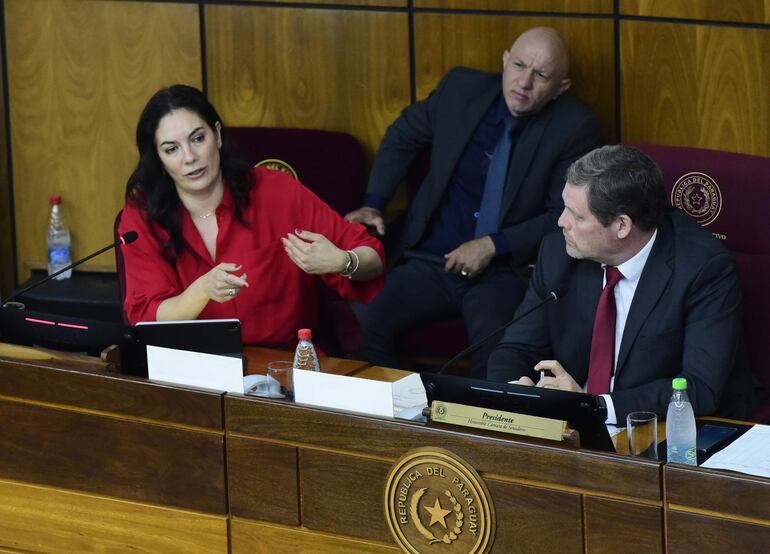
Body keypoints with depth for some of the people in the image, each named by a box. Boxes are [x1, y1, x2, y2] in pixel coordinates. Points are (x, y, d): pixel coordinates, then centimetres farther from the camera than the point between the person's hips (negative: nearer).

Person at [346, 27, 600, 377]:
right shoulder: (461, 88, 4)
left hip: (504, 273, -3)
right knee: (360, 322, -22)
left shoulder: (575, 128, -5)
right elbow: (402, 137, 19)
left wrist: (492, 246, -12)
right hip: (428, 264, 3)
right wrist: (372, 205, 8)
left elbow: (563, 217, -4)